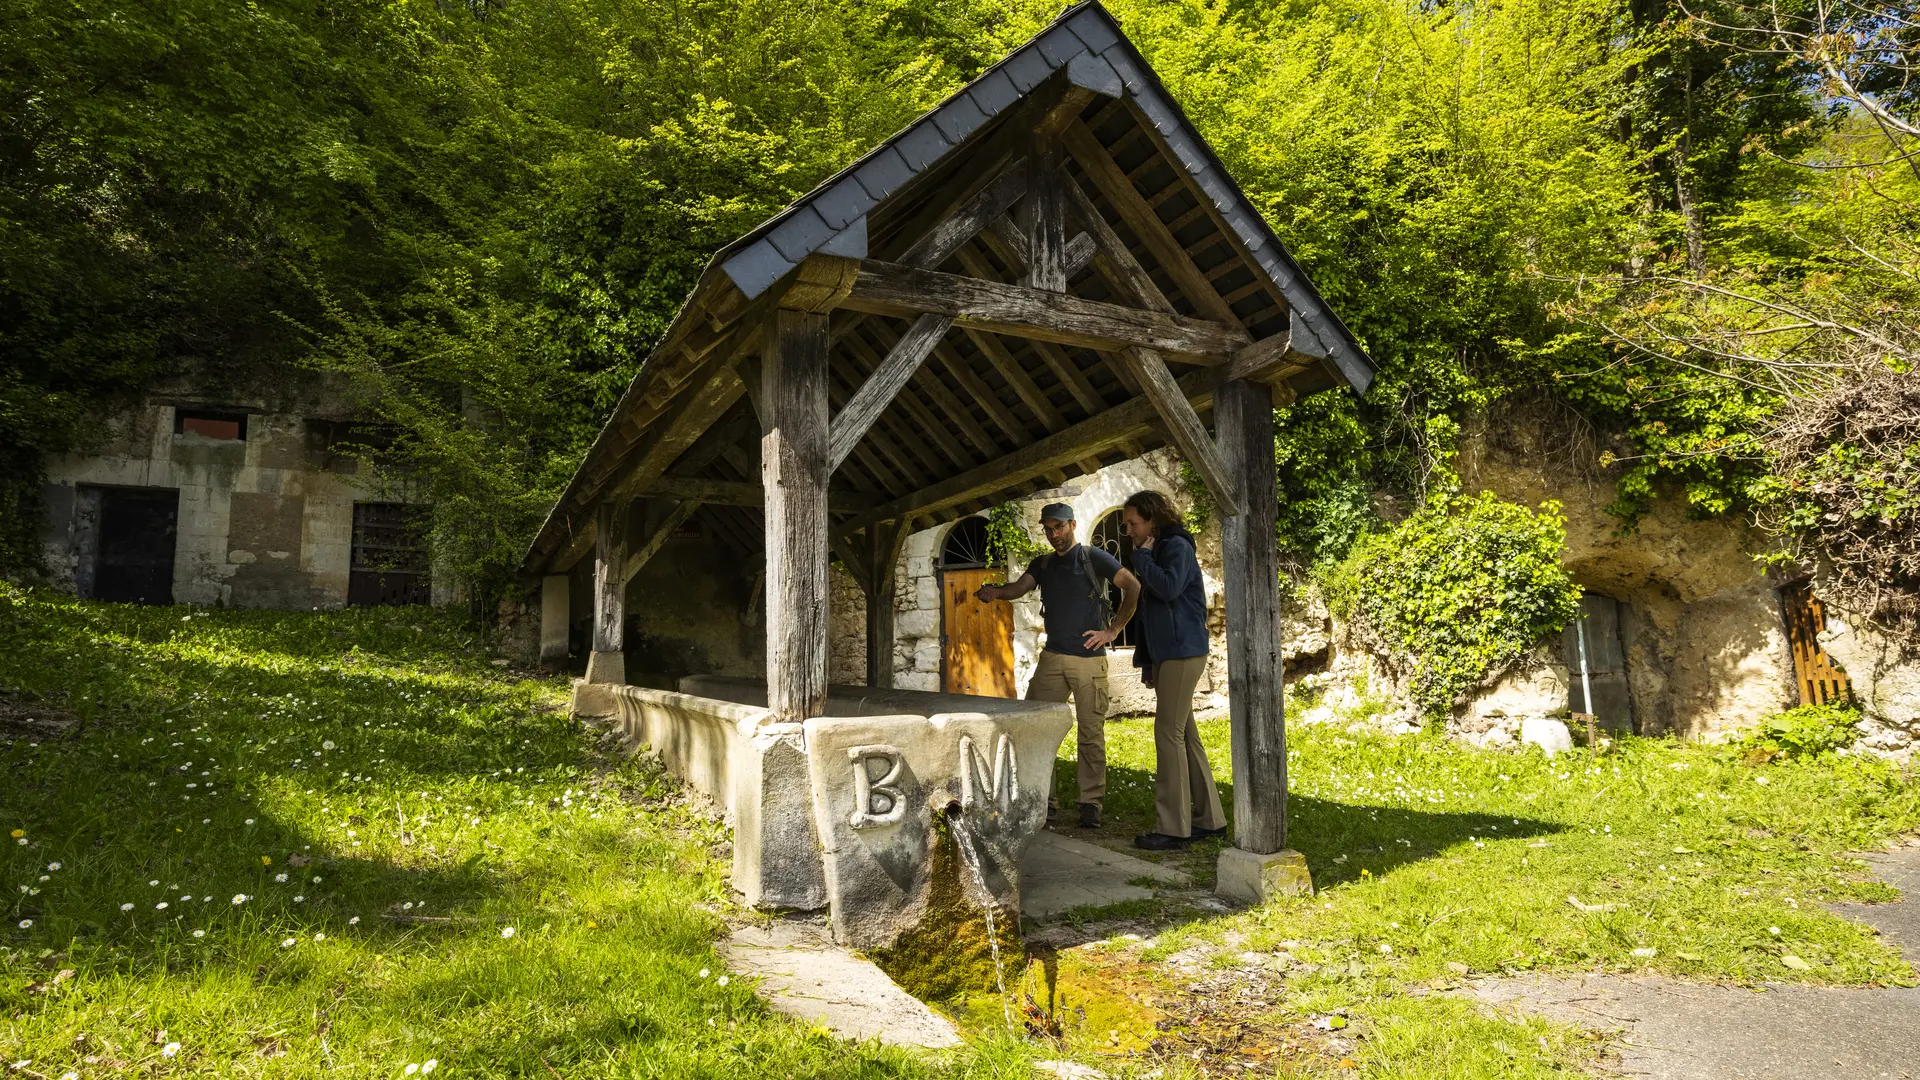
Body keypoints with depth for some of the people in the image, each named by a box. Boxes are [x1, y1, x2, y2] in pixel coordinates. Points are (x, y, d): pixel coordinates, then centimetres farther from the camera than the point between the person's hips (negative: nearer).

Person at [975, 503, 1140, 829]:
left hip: (1089, 658, -5)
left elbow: (1133, 588, -6)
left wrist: (1112, 631, -9)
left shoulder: (1093, 558, 0)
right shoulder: (1043, 564, 15)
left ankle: (1091, 804, 7)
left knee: (1091, 734, -1)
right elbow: (1020, 587, 0)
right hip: (1052, 657, 5)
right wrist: (995, 592, -22)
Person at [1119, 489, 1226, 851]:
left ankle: (1172, 828, -7)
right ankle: (1209, 818, 17)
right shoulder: (1155, 552, 19)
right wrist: (1146, 661, 18)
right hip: (1165, 655, 10)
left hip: (1182, 653, -10)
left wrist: (1142, 557, -12)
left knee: (1169, 734, -10)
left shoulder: (1177, 546, -8)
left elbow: (1169, 588, -26)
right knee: (1185, 735, 10)